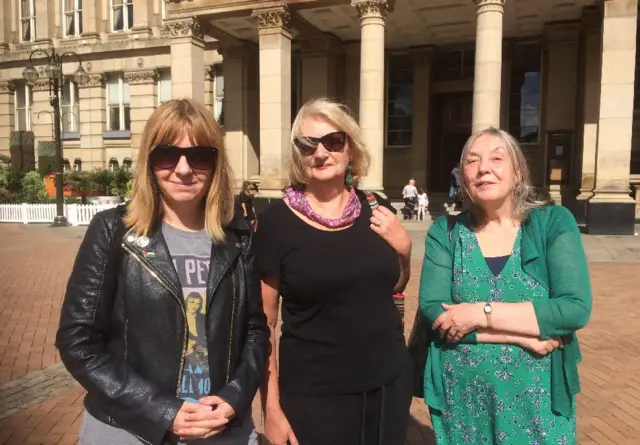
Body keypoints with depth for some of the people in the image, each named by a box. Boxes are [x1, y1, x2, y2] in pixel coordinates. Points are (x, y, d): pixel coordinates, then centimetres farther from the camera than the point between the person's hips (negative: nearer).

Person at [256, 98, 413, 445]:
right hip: (312, 395, -4)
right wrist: (271, 406, -8)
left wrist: (403, 248, -5)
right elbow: (263, 322, -7)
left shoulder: (377, 210, -1)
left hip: (389, 384, 4)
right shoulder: (276, 221, -12)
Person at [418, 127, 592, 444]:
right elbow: (432, 309, -14)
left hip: (536, 399, 0)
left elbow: (576, 308, -16)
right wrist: (523, 336, -19)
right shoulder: (445, 231, -4)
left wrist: (481, 313, -20)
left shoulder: (554, 222, -6)